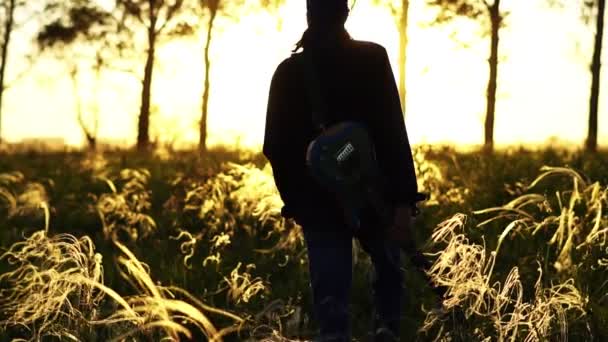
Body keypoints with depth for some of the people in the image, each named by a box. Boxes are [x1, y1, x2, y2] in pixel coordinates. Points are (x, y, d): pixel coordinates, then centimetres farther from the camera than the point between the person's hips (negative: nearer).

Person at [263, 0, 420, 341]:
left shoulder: (288, 71, 1)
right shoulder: (372, 58, -8)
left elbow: (275, 145, 5)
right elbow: (393, 132, -15)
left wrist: (293, 198, 17)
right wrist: (404, 196, -15)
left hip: (317, 202, 2)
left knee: (330, 294, 6)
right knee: (389, 271, 23)